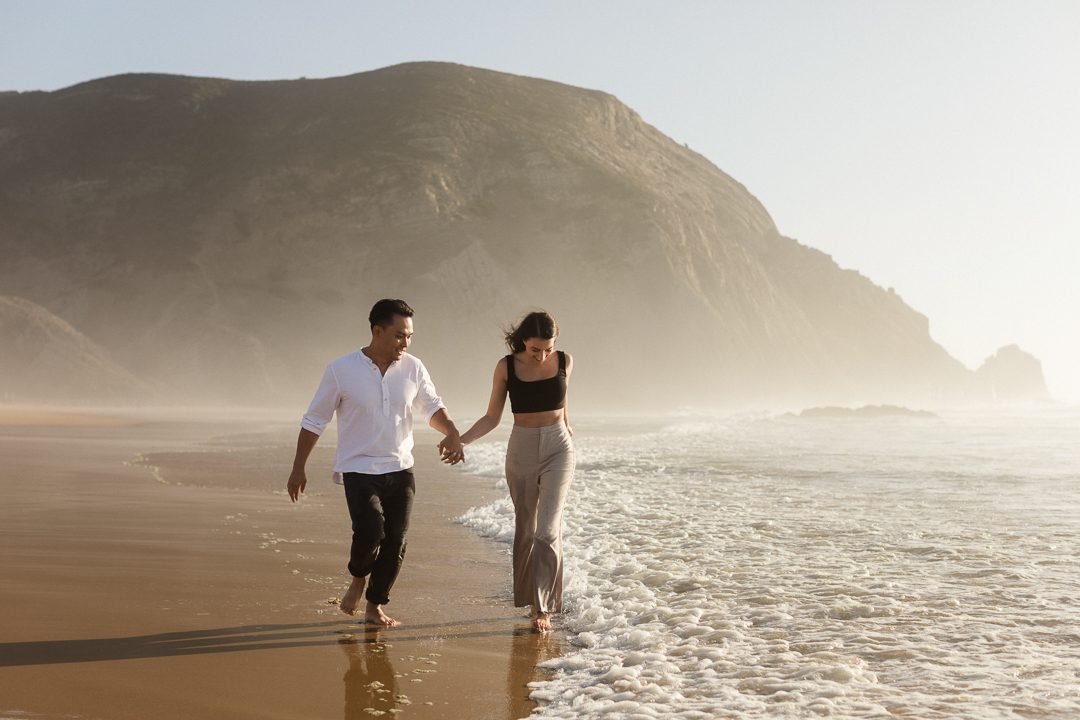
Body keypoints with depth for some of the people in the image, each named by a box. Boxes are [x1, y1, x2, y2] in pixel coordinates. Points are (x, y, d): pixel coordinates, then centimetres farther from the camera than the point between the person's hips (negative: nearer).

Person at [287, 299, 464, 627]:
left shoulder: (413, 369, 1)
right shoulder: (341, 371, -8)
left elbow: (432, 408, 13)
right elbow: (314, 421, 0)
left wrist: (452, 433, -9)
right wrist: (299, 468, 2)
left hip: (400, 469, 4)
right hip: (359, 470, -4)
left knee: (396, 540, 1)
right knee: (371, 530, -22)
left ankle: (374, 606, 19)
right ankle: (358, 578, 10)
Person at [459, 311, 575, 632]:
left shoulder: (565, 361, -2)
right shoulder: (506, 367, -5)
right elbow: (492, 417, 0)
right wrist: (459, 440, -13)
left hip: (558, 449, -1)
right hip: (521, 450, 1)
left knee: (548, 528, -12)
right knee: (525, 528, 7)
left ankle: (543, 608, -11)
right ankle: (530, 596, 21)